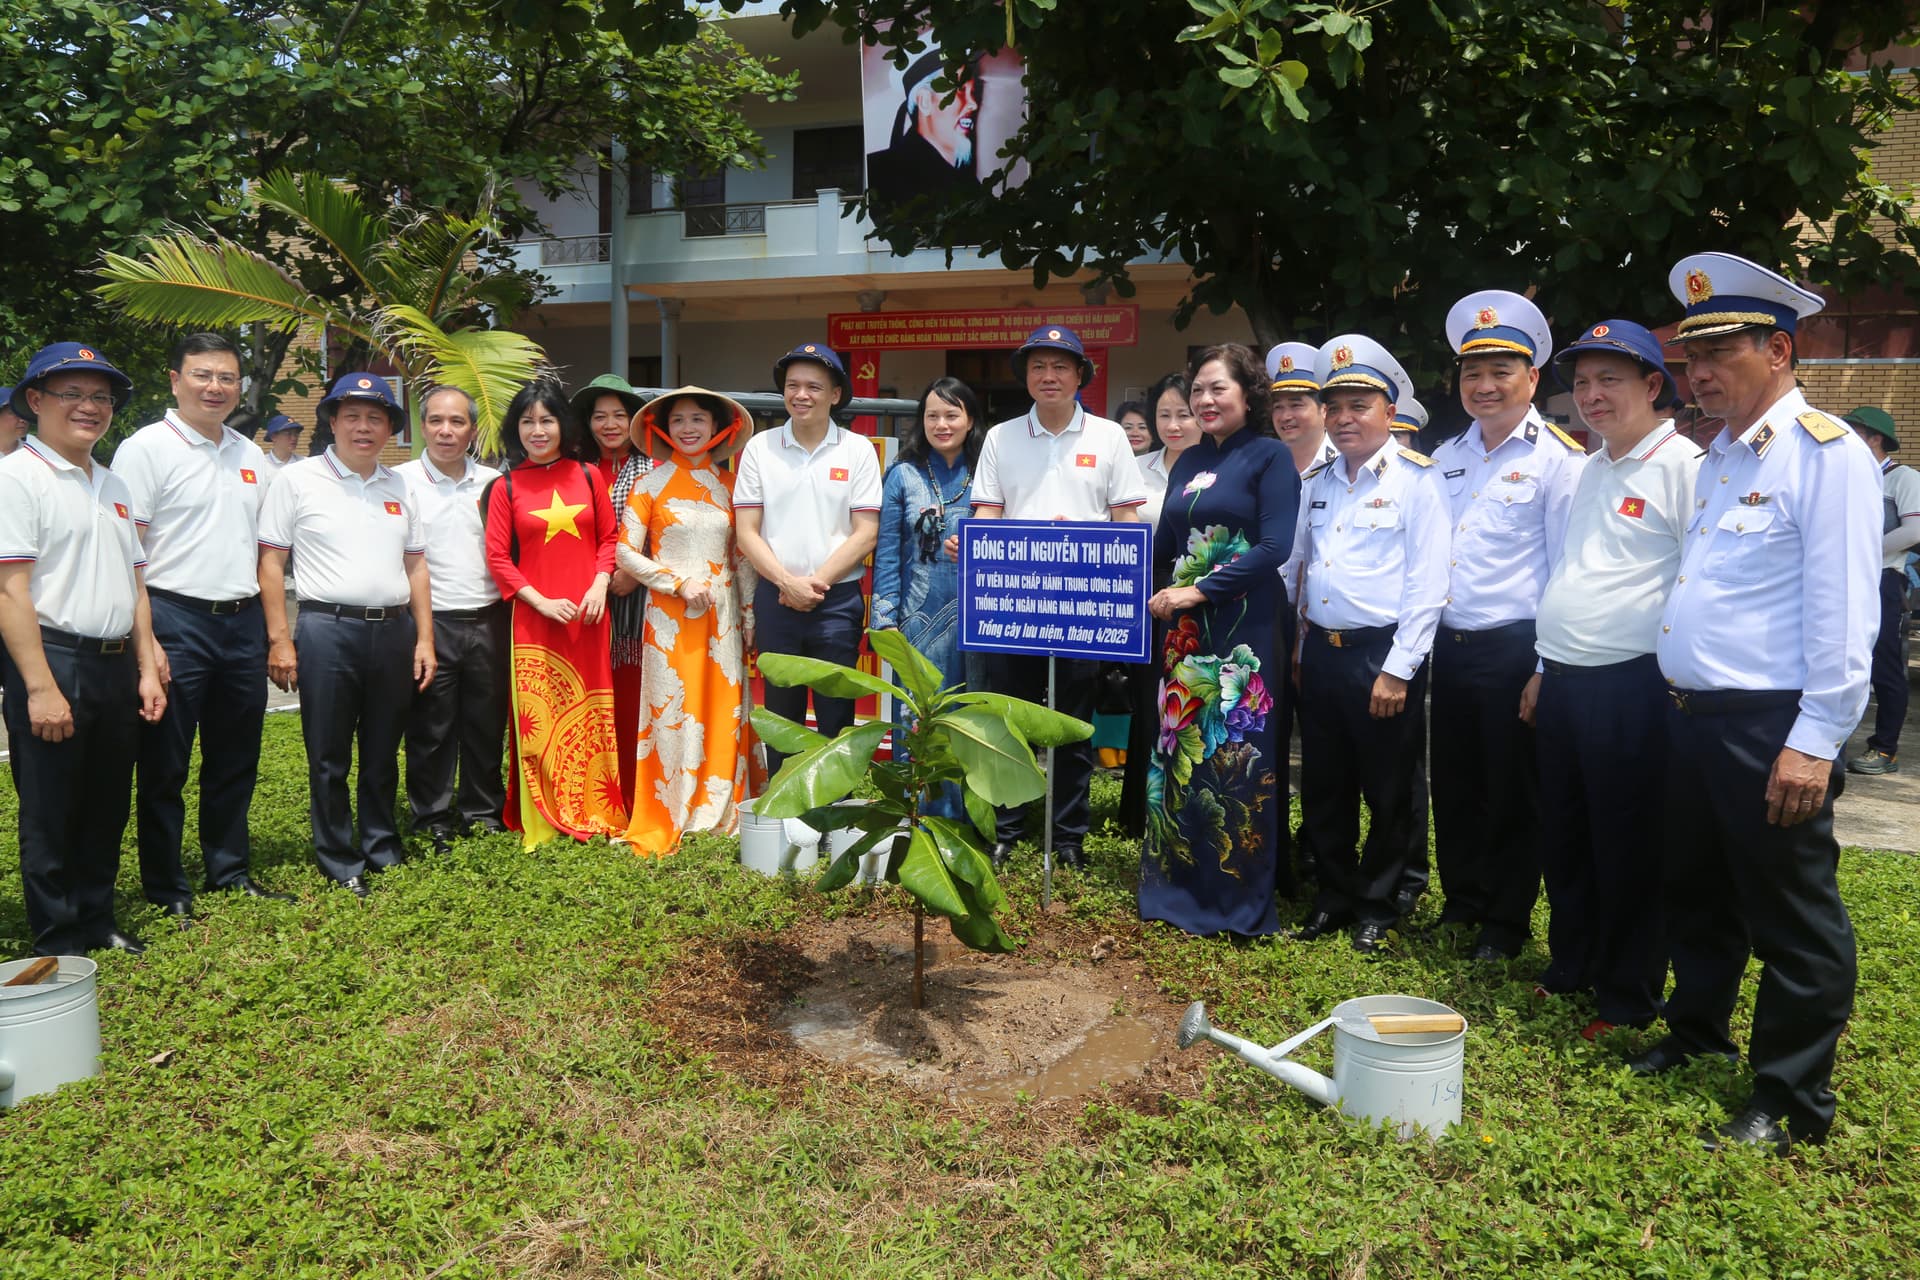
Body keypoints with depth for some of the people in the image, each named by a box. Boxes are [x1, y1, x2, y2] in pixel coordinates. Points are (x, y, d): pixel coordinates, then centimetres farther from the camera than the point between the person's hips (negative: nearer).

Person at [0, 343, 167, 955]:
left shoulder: (114, 486, 16)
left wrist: (146, 668, 13)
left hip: (116, 667, 7)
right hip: (53, 660, -7)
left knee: (108, 806, 15)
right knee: (50, 813, 4)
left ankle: (97, 920, 29)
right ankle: (59, 945, 15)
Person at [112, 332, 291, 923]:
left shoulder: (250, 455, 14)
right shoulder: (145, 448, -5)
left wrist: (273, 630, 13)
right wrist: (144, 640, -17)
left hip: (242, 623, 6)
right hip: (176, 622, -6)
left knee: (235, 762, 14)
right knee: (165, 767, 4)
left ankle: (230, 871, 27)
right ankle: (166, 890, 15)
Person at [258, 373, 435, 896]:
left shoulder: (398, 486, 12)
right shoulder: (298, 479, -1)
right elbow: (271, 561, -2)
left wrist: (424, 638, 8)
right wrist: (279, 638, -8)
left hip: (394, 631, 4)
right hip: (328, 631, -4)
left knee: (383, 753, 14)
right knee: (329, 758, 4)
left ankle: (383, 850, 27)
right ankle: (340, 863, 16)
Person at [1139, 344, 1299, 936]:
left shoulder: (1270, 457, -4)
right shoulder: (1188, 463, 15)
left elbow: (1274, 547, -14)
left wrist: (1200, 590, -18)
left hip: (1245, 629, -6)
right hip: (1184, 631, 6)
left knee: (1237, 757, -2)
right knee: (1180, 752, 8)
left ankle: (1242, 900, 9)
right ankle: (1180, 883, 21)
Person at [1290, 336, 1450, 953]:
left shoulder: (1416, 479, -7)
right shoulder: (1316, 482, 11)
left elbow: (1427, 583, -12)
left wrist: (1397, 670, -15)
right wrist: (1295, 650, 10)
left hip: (1382, 654, -5)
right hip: (1320, 652, 6)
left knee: (1387, 792, 7)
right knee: (1323, 787, 13)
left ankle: (1377, 904, 23)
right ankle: (1334, 895, 29)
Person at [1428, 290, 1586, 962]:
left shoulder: (1558, 459, -7)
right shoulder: (1446, 459, 11)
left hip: (1515, 649, -5)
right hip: (1450, 647, 6)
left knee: (1513, 795, 6)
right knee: (1454, 787, 14)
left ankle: (1506, 922, 20)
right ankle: (1462, 901, 30)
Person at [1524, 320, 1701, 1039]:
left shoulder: (1682, 465, -10)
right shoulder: (1590, 469, 15)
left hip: (1632, 688, -8)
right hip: (1563, 681, 8)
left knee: (1629, 852, 4)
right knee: (1563, 840, 17)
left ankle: (1630, 999, 19)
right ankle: (1571, 967, 34)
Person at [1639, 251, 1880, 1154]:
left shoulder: (1825, 453, -12)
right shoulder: (1719, 457, 15)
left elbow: (1842, 612, -18)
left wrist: (1813, 742, -20)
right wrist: (1682, 705, 14)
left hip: (1769, 731, -8)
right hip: (1691, 716, 9)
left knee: (1791, 924, 4)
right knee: (1696, 894, 21)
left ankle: (1790, 1102, 18)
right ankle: (1697, 1030, 40)